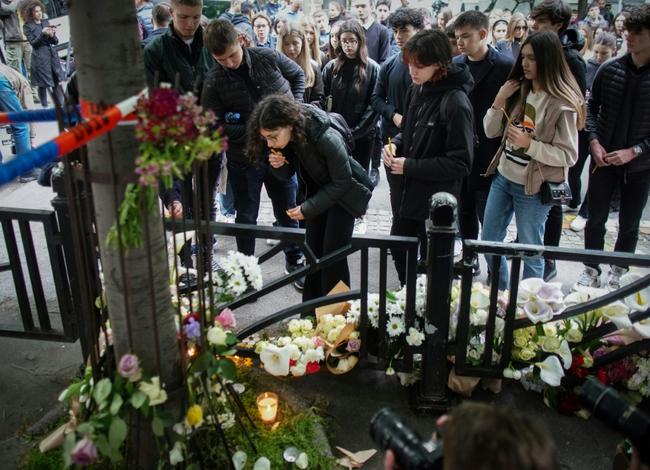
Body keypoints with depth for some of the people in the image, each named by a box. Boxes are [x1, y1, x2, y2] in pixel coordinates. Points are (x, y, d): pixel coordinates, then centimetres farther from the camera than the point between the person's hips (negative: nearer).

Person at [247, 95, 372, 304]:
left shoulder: (327, 139, -36)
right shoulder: (286, 138, -16)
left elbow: (341, 182, -24)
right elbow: (288, 175, -1)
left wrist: (307, 208, -24)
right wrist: (279, 166, -25)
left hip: (342, 193, -6)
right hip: (317, 191, 6)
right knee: (313, 251, 8)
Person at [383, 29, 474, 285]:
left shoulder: (455, 102, -22)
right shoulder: (417, 90, 1)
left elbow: (460, 163, -22)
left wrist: (410, 166, -21)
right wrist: (395, 144, -5)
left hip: (437, 199, -8)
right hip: (409, 191, 8)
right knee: (399, 251, 22)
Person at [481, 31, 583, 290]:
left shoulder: (562, 104, -15)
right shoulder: (518, 90, 1)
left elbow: (569, 155, -15)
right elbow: (491, 131, 4)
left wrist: (530, 144, -25)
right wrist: (499, 101, -11)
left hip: (534, 188, -6)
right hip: (503, 177, 6)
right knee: (489, 241, 17)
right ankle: (499, 294, 38)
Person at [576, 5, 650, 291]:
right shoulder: (609, 69, -4)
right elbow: (592, 107, 5)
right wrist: (594, 141, -7)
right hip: (603, 159, 1)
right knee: (596, 219, 10)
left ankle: (617, 273, 29)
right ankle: (592, 269, 27)